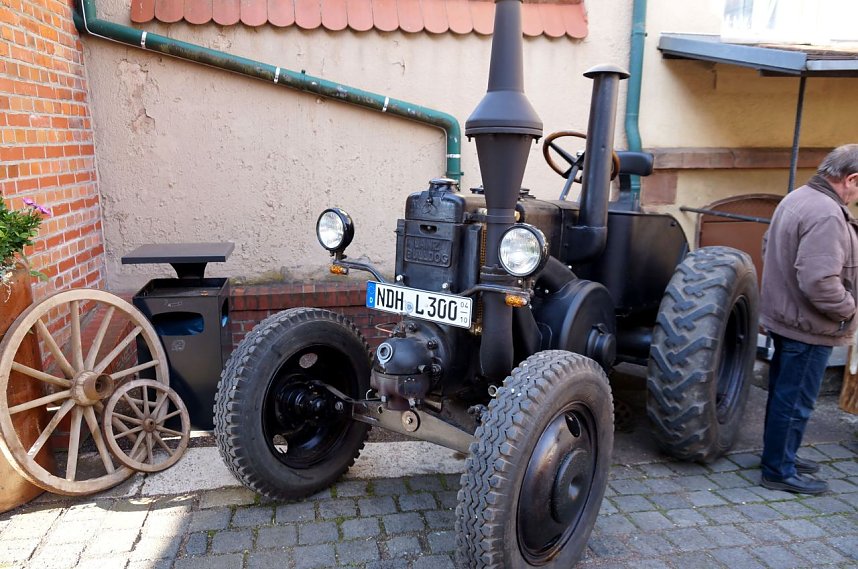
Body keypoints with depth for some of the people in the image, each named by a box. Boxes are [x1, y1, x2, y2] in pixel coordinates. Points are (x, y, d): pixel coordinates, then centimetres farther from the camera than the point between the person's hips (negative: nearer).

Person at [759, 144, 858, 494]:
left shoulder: (796, 199, 8)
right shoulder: (826, 214, -25)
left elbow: (768, 247, 19)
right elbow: (819, 281, -30)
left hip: (784, 316, 10)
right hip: (809, 326, -10)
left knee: (784, 395, 21)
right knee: (795, 402, 3)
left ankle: (780, 455, 36)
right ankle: (779, 472, 16)